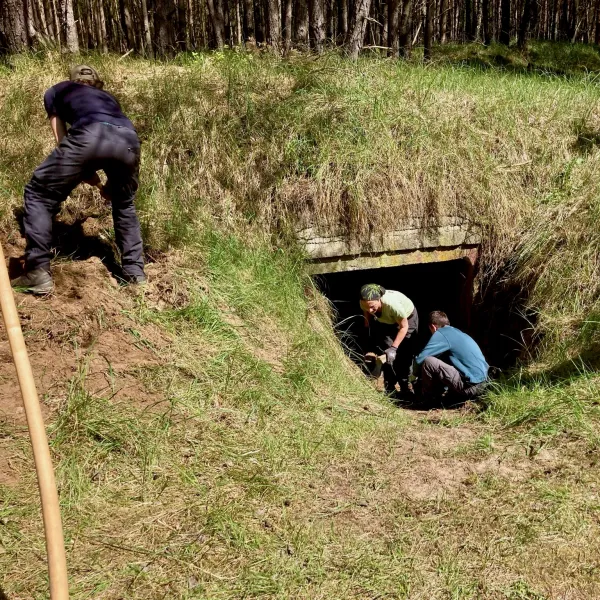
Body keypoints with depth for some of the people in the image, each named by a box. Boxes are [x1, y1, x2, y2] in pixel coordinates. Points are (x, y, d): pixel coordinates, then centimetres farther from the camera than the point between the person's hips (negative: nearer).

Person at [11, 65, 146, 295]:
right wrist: (111, 185, 54)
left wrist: (96, 182, 31)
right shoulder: (106, 96, 43)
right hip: (128, 140, 4)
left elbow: (63, 143, 27)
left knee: (38, 194, 14)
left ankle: (38, 273, 7)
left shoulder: (56, 92, 34)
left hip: (89, 135, -4)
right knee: (124, 204, 31)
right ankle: (134, 271, 28)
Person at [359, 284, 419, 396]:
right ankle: (390, 389, 2)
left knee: (405, 355, -9)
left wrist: (394, 348, -32)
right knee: (387, 354, -8)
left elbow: (404, 327, -29)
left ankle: (405, 388, 6)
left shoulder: (392, 303, -44)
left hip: (407, 318, -4)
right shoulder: (365, 303, -30)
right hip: (386, 321, 4)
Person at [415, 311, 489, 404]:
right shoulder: (456, 331, 19)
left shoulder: (441, 334, -7)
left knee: (428, 361, -11)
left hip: (470, 387, -9)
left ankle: (428, 398, 7)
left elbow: (420, 359, -9)